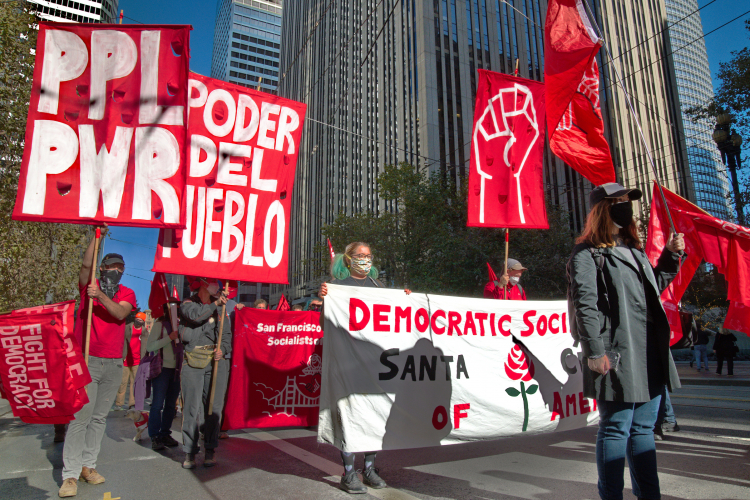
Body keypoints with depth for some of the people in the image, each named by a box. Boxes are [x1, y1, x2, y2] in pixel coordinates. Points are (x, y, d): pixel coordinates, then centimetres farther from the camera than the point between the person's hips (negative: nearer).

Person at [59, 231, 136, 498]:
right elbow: (86, 264, -14)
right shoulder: (88, 286, 6)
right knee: (80, 416, -7)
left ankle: (88, 465, 17)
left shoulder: (127, 294, 9)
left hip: (114, 364, 3)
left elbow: (120, 313, -10)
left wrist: (101, 296, -24)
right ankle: (70, 474, -1)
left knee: (99, 417, 8)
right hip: (87, 360, -3)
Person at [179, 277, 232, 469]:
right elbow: (195, 315, -15)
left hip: (216, 361, 2)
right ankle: (189, 451, 8)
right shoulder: (188, 304, 9)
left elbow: (227, 334, 13)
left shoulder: (220, 308, 17)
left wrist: (222, 349, -4)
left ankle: (210, 450, 12)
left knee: (214, 407, 2)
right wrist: (215, 304, -10)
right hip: (193, 361, -2)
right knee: (191, 407, -2)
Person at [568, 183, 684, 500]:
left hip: (650, 355, 8)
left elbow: (653, 287, 33)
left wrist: (672, 256, 21)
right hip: (617, 357, -8)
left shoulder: (634, 249, 20)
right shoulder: (588, 253, -6)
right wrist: (594, 352, -20)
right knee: (615, 430, -1)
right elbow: (584, 304, -15)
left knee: (643, 428, 16)